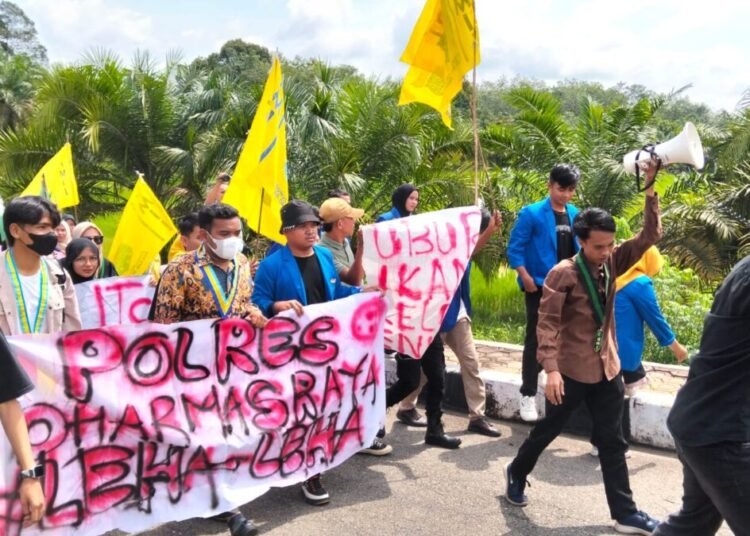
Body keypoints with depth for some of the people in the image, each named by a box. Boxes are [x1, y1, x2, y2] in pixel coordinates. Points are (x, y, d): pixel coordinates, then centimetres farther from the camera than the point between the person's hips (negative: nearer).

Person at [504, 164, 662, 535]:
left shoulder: (612, 263, 1)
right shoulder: (563, 273, -16)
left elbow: (649, 236, -4)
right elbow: (547, 323, -19)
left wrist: (650, 190, -15)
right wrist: (551, 368, -26)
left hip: (608, 369, 5)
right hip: (572, 370, -5)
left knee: (612, 442, 11)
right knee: (548, 429, 12)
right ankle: (516, 474, 36)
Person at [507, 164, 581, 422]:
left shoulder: (575, 215, 7)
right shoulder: (531, 213, -9)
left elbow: (578, 248, 15)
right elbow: (515, 248, -10)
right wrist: (526, 277, -18)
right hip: (540, 286, -5)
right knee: (535, 340, 0)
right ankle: (528, 395, 8)